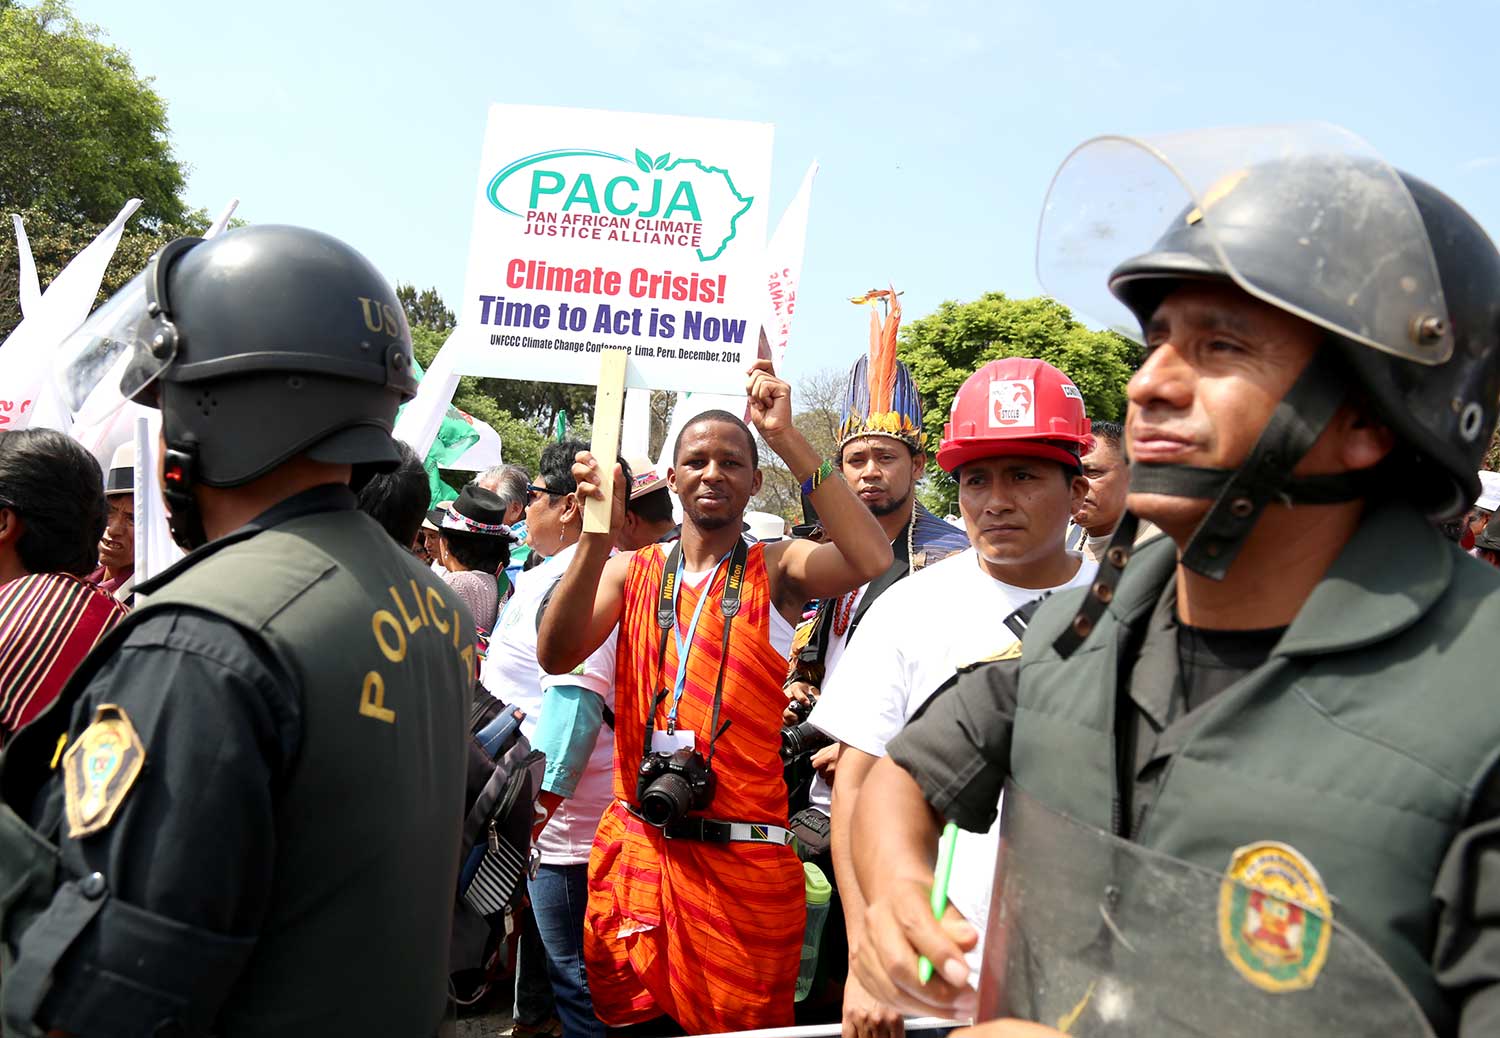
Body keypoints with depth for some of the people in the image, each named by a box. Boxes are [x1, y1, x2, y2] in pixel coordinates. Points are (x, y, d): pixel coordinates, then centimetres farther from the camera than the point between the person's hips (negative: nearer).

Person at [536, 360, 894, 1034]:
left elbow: (873, 561, -21)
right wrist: (600, 533, -22)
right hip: (633, 848, 3)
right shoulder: (630, 569, 6)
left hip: (742, 862, -2)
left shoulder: (777, 570, -1)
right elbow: (555, 656, -9)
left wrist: (788, 440, -20)